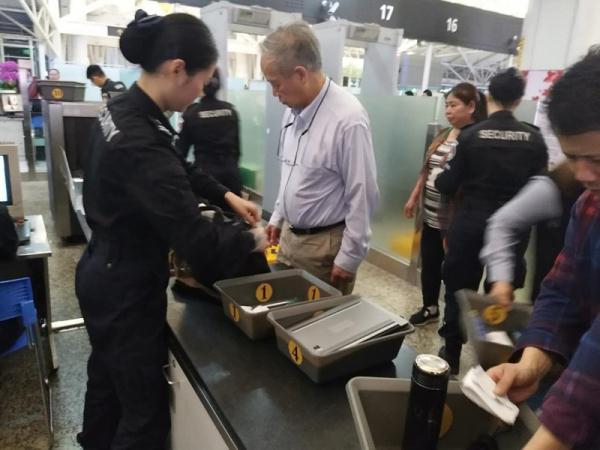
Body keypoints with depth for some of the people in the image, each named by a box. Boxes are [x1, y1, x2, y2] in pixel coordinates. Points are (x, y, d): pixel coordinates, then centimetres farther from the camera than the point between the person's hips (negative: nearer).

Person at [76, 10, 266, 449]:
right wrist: (252, 241, -14)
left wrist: (226, 194, 9)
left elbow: (180, 171, 15)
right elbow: (196, 240, -31)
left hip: (105, 275, 10)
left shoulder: (125, 109, 1)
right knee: (146, 408, 9)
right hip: (126, 288, -10)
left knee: (107, 379, 30)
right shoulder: (140, 144, -31)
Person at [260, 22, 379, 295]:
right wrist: (278, 217, 16)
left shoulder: (348, 119, -22)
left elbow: (362, 196, -19)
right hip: (289, 235, 8)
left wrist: (349, 257, -15)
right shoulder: (293, 111, 3)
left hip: (325, 244, -7)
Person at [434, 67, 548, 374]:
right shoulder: (534, 139, -4)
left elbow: (448, 185, -6)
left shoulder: (471, 135, -9)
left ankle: (451, 357, 24)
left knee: (459, 290, 12)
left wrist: (438, 178, 15)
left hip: (471, 224, -1)